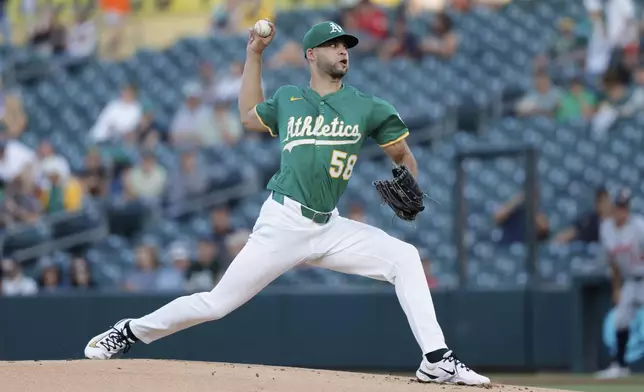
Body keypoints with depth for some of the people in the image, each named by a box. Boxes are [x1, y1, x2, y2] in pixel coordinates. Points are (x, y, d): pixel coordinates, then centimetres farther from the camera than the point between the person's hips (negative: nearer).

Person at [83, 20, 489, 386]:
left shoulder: (366, 108, 7)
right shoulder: (288, 99, 9)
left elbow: (402, 154, 14)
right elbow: (249, 115, 28)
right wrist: (254, 54, 23)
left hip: (330, 228, 2)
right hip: (283, 224, -2)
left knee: (404, 257, -17)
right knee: (217, 303, -4)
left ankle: (436, 359, -17)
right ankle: (132, 331, 15)